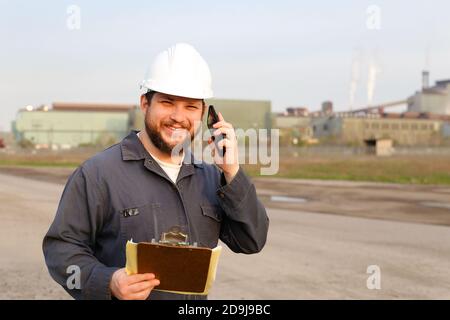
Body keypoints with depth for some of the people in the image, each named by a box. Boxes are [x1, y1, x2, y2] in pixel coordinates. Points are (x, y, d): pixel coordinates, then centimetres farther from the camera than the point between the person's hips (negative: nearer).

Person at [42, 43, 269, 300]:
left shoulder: (211, 178, 5)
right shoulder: (99, 173, -9)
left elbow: (252, 242, -2)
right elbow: (61, 245, -9)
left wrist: (232, 173, -11)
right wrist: (107, 282, -25)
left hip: (198, 293, 4)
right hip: (122, 296, -4)